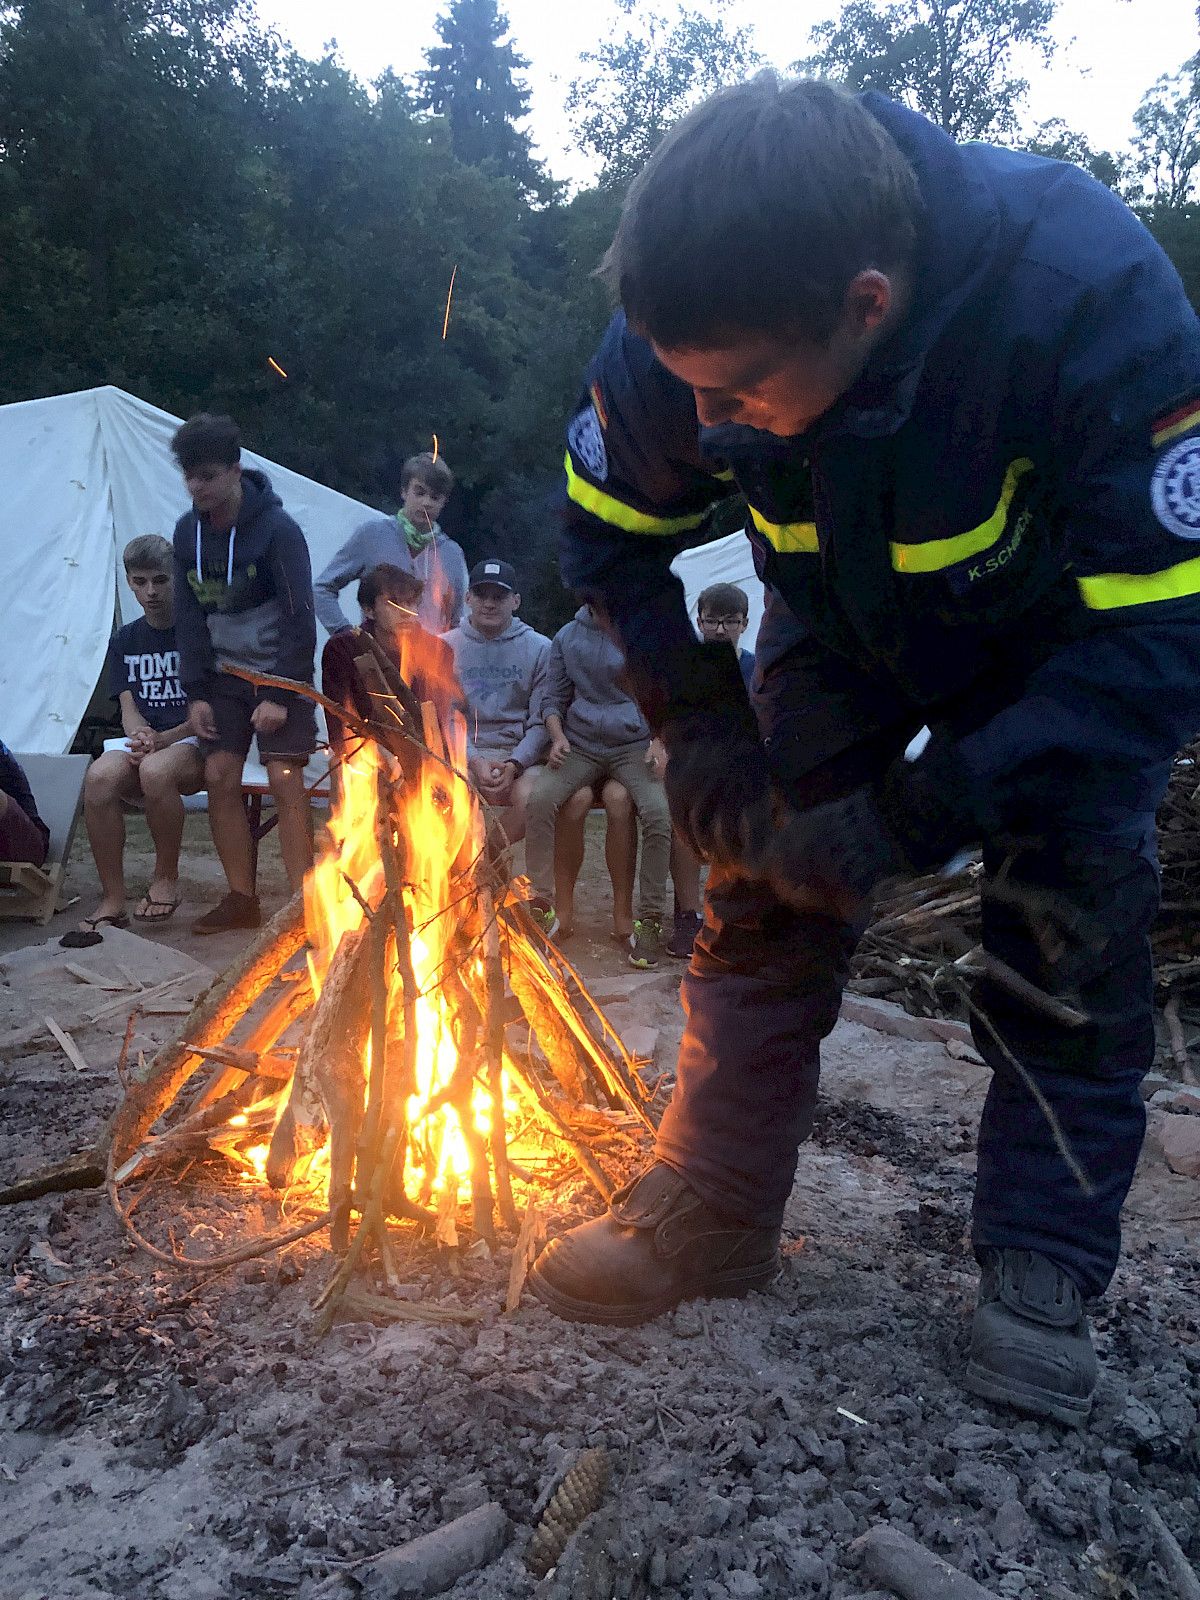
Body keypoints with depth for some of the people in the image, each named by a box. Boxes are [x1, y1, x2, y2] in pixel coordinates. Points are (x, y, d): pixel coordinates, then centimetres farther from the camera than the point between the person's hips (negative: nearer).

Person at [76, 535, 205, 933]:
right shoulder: (125, 639, 15)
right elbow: (128, 707, 9)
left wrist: (164, 740, -20)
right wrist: (139, 735, -17)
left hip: (193, 742, -4)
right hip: (144, 742, 4)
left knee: (156, 771, -39)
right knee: (100, 777, -30)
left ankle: (166, 878, -14)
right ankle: (113, 901, -23)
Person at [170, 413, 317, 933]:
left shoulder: (276, 529, -16)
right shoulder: (188, 530, 0)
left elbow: (299, 617, -16)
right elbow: (190, 615, 4)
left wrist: (280, 695, -18)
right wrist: (195, 692, -3)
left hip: (280, 673, -5)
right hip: (225, 673, 5)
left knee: (286, 782, -10)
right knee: (220, 778, 0)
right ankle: (241, 899, 10)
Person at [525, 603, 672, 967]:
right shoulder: (567, 637, 12)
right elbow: (554, 698, 15)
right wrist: (557, 736, -5)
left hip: (633, 745, -2)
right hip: (579, 745, 2)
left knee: (659, 810, -30)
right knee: (539, 798, -27)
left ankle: (650, 917, -17)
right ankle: (542, 905, -17)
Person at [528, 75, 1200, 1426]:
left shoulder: (1091, 294, -40)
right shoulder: (684, 330, -29)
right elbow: (607, 535, -8)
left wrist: (910, 820, -37)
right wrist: (699, 731, -18)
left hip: (1058, 628, -2)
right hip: (842, 619, 3)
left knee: (1072, 922, -13)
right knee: (762, 876, -7)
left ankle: (1038, 1270, 3)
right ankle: (713, 1209, 6)